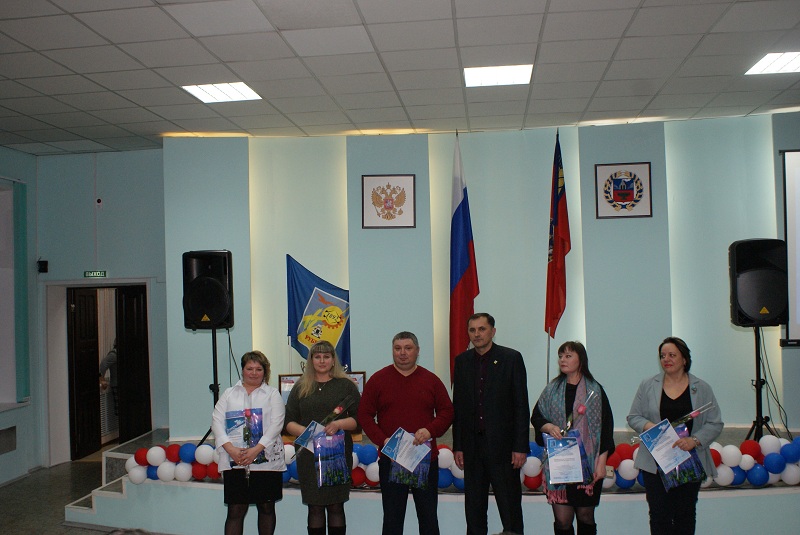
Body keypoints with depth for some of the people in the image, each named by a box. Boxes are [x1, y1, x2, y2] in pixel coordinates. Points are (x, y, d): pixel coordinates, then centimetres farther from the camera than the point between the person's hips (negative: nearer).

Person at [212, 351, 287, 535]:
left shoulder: (273, 394, 7)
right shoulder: (228, 394, 12)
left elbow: (276, 424, -5)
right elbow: (217, 422, 2)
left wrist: (256, 450, -16)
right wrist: (231, 449, -12)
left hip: (266, 460, -1)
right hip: (234, 462, 1)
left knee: (266, 507, 8)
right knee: (235, 510, 0)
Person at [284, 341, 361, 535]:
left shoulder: (346, 385, 5)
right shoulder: (300, 387, 12)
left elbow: (358, 419, 1)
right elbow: (289, 421, 8)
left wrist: (339, 424, -18)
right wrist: (304, 431, -12)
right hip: (308, 454, 2)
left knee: (336, 506, 3)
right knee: (314, 507, 6)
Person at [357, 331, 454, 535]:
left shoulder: (431, 380, 5)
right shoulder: (378, 379, 1)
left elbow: (447, 412, 5)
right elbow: (364, 415, 0)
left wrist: (430, 430, -13)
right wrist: (382, 440, -13)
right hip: (390, 459, -1)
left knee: (428, 517, 10)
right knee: (392, 518, 7)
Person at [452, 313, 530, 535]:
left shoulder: (511, 358, -3)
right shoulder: (462, 361, 8)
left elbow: (521, 405, -5)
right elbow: (458, 406, 9)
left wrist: (521, 447, -10)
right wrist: (457, 446, 5)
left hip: (502, 444, -4)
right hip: (472, 445, 4)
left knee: (510, 506, 3)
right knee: (474, 508, 11)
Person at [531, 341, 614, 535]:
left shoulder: (595, 390, 3)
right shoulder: (552, 390, 10)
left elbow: (606, 427, 1)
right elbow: (535, 417, 11)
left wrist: (602, 462, -5)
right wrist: (549, 427, -11)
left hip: (587, 463, -1)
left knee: (585, 516, 6)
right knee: (562, 519, -3)